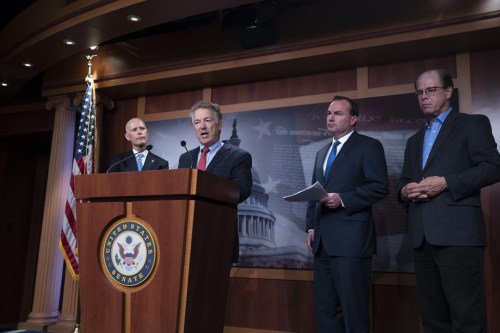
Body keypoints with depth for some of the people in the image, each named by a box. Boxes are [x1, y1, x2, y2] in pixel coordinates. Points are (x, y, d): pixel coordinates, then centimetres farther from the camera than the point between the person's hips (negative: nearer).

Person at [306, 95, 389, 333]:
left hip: (350, 239, -7)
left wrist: (342, 199, -19)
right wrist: (311, 227, 12)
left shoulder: (369, 146, 0)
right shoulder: (322, 152, 22)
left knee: (353, 308, -2)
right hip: (323, 241, 7)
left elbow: (380, 187, -10)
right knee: (324, 308, 10)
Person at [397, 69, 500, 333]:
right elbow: (403, 182, 23)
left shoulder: (473, 124, 6)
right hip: (422, 236, 6)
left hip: (457, 233, -6)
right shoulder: (414, 140, 24)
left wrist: (445, 182, -15)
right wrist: (405, 191, 0)